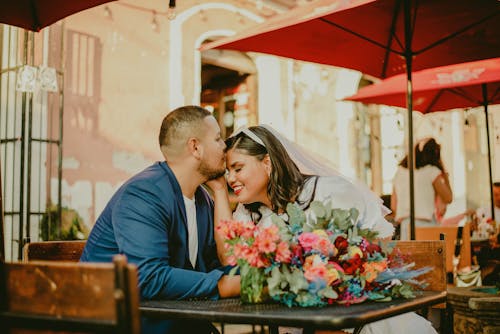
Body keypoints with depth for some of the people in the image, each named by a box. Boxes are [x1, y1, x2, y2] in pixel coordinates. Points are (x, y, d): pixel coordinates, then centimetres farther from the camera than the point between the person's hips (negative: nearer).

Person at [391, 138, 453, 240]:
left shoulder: (400, 171, 10)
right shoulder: (432, 171, -4)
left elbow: (393, 206, 11)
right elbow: (448, 198, 4)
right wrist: (445, 175, 12)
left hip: (404, 223, 5)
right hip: (425, 223, -5)